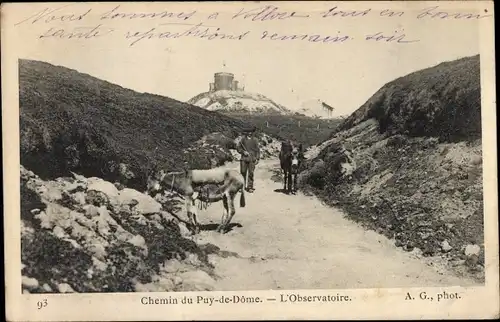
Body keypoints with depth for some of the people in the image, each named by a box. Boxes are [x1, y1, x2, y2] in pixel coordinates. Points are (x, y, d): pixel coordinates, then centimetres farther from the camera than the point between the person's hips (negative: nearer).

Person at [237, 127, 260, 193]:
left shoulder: (254, 140, 7)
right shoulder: (243, 139, 6)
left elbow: (258, 150, 8)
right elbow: (238, 148, 9)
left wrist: (257, 158, 0)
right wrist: (243, 152, -8)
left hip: (252, 159, 0)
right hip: (244, 159, 0)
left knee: (251, 173, -2)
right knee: (243, 173, 2)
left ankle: (250, 187, 3)